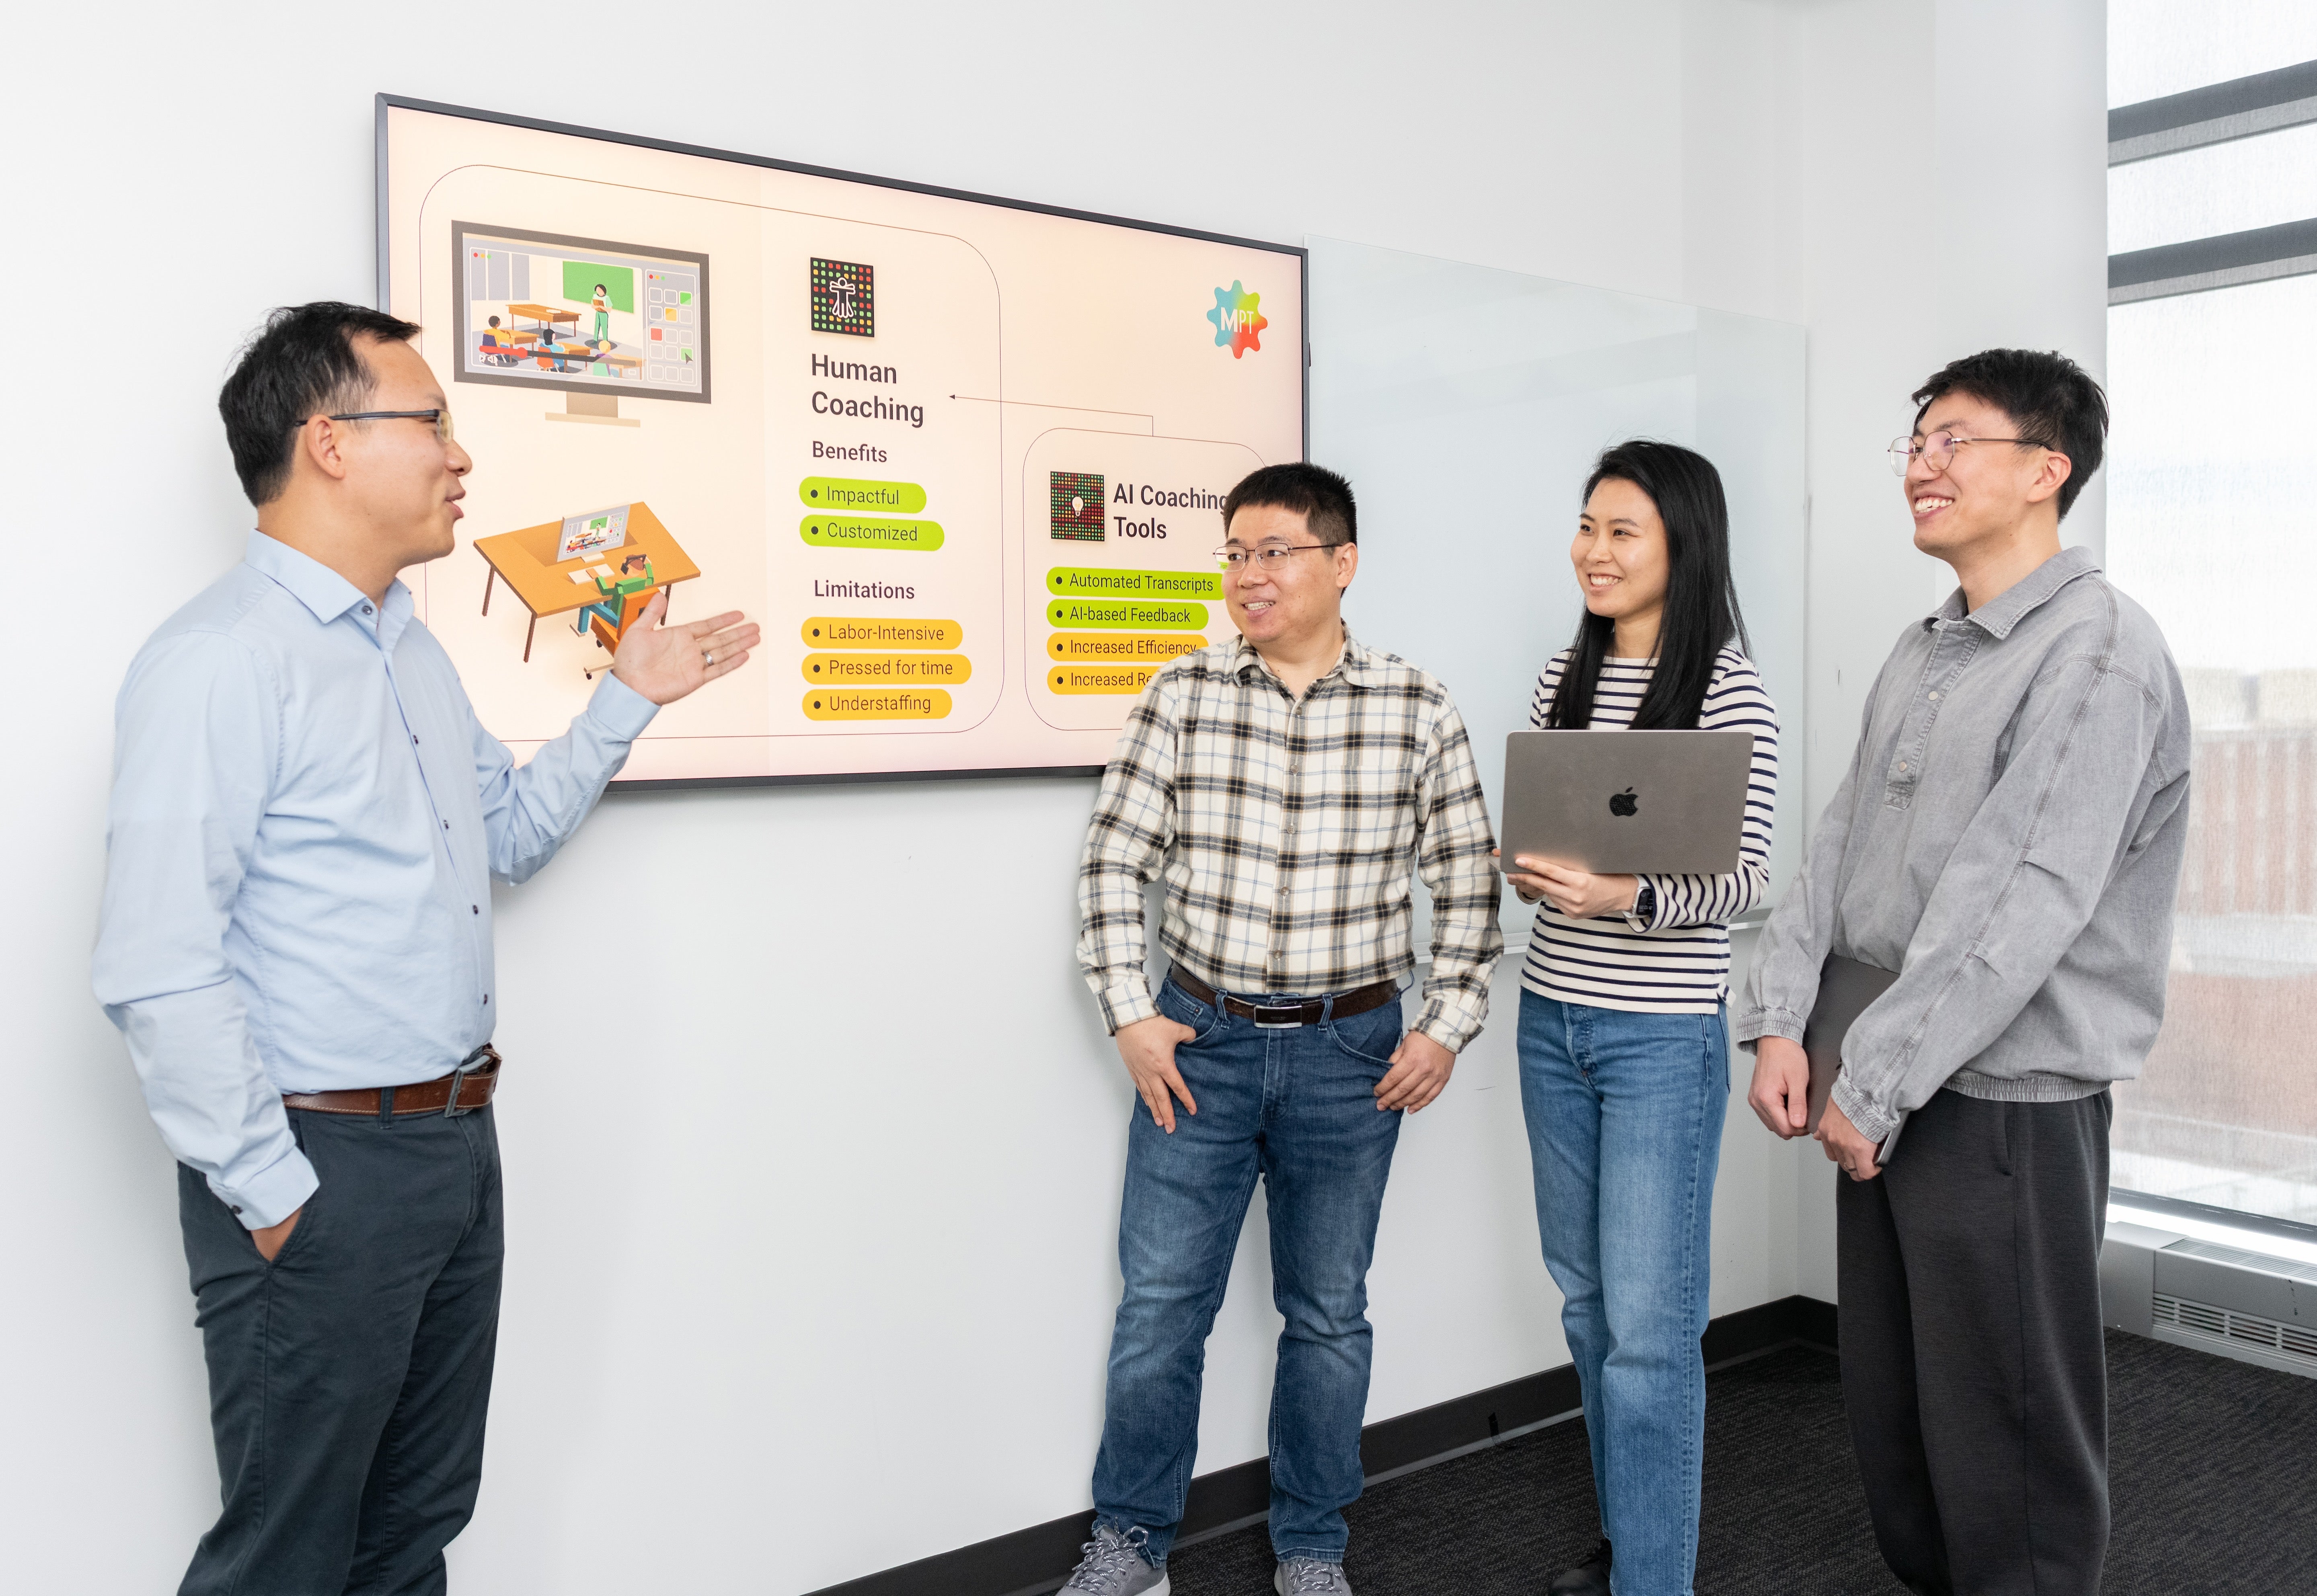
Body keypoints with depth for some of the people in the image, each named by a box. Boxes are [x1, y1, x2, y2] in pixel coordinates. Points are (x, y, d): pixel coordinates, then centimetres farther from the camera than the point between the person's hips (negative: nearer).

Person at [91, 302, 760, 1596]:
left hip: (460, 1148, 8)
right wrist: (275, 1196, -17)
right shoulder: (221, 663, -17)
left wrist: (630, 699, 15)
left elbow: (512, 835, 23)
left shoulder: (412, 649, 13)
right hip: (323, 1165, -8)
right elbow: (158, 973, -21)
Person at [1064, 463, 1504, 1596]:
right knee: (1159, 1303, 6)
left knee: (1328, 1314, 13)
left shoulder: (1417, 712, -3)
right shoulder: (1183, 694, -2)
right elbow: (1112, 862, 0)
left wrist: (1447, 1028, -2)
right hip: (1198, 1037, 0)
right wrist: (1129, 1016, -5)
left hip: (1351, 1054, 0)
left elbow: (1468, 883, 3)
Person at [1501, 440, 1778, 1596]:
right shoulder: (1564, 680, 9)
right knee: (1588, 1298, 17)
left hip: (1662, 1038, -6)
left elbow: (1747, 876, -13)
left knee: (1649, 1326, -3)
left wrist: (1625, 895, -29)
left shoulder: (1729, 690, -10)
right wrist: (1528, 868, -8)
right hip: (1552, 1021, 7)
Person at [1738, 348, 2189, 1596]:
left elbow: (2025, 904, -22)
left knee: (2009, 1440, 6)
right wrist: (1779, 1021, -1)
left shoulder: (2098, 652, -14)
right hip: (1887, 1089, 8)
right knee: (1887, 1411, 18)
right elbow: (1840, 842, 10)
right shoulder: (1919, 654, 13)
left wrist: (1875, 1082, -20)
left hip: (2008, 1104, -8)